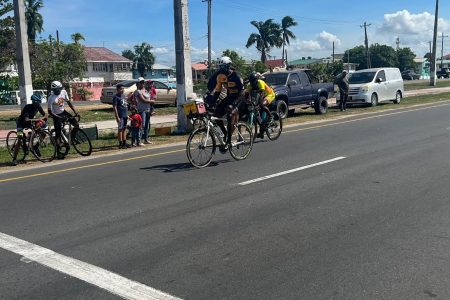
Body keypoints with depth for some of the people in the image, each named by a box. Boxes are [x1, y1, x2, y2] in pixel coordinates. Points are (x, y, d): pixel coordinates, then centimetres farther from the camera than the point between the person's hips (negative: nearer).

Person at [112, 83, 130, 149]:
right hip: (120, 116, -8)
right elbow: (114, 107, -14)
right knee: (120, 129, -2)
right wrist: (117, 117, -19)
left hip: (125, 115, 8)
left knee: (124, 129, 12)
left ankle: (124, 143, 19)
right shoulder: (116, 97, -10)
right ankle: (121, 144, 3)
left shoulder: (124, 96, 13)